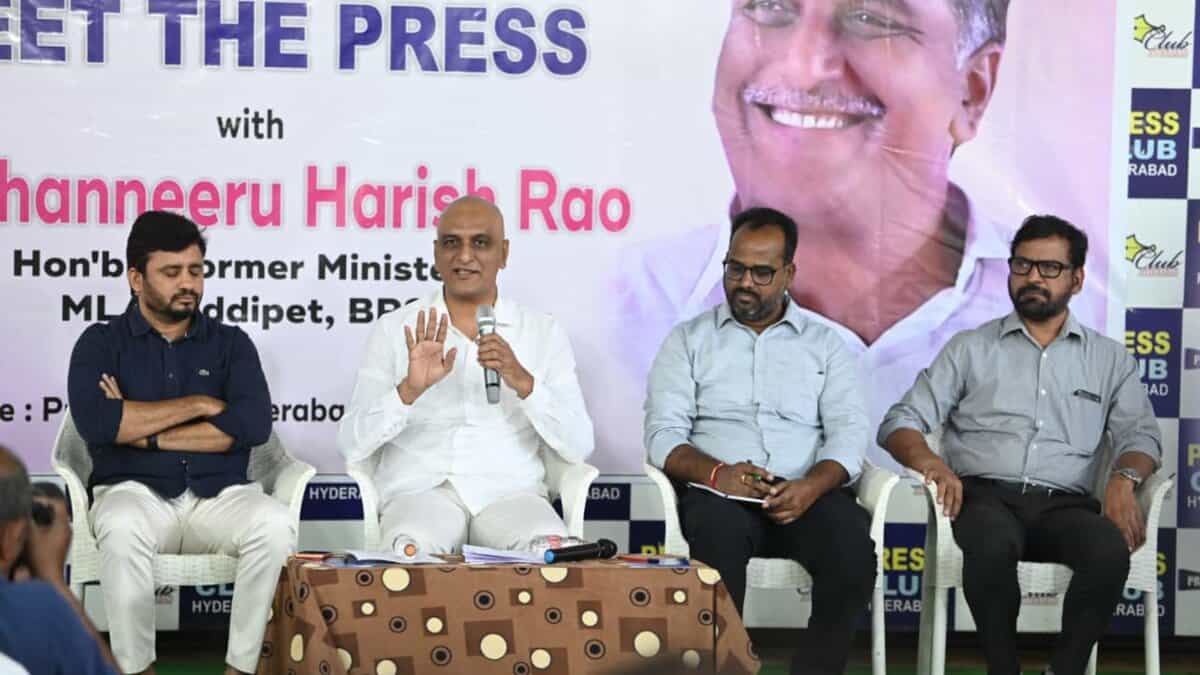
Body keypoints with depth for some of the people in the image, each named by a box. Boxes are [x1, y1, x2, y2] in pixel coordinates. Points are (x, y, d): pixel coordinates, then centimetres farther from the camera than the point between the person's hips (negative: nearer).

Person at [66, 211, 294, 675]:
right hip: (135, 491, -1)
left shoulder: (231, 343, 11)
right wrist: (198, 404, -8)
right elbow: (95, 423, -12)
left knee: (275, 524, -31)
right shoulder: (101, 343, 8)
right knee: (123, 528, -37)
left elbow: (254, 424, -7)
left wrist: (144, 433, -9)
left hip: (220, 495, 1)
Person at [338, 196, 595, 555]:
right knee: (412, 549, -36)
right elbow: (351, 445, 2)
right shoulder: (394, 329, 10)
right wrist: (409, 390, -16)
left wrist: (523, 382, -14)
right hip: (421, 490, -1)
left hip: (510, 491, 1)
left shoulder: (545, 333, 11)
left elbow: (579, 447, 2)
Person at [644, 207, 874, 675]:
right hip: (721, 495, -1)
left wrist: (812, 485, -18)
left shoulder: (825, 344, 16)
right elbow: (663, 435, 2)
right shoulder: (689, 339, 13)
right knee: (720, 538, -37)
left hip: (807, 495, 1)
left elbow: (849, 431, 3)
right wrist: (715, 473, -19)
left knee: (853, 550, -31)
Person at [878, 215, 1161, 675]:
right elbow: (901, 421, 8)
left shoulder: (1110, 358, 19)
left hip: (1064, 504, 1)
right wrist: (928, 460, -15)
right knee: (993, 543, -38)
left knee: (1110, 551, -34)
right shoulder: (970, 348, 15)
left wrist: (1123, 478, -16)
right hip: (985, 495, -1)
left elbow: (1140, 432, 8)